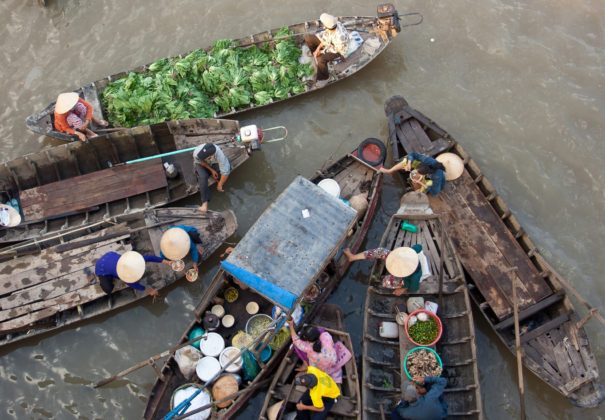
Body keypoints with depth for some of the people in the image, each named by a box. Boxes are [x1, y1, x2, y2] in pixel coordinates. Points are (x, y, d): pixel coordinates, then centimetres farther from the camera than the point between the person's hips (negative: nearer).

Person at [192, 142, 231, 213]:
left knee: (228, 166, -27)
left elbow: (225, 172, -38)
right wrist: (211, 170, -24)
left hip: (214, 164, 1)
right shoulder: (197, 152, -39)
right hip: (201, 164, -1)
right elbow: (200, 162, -17)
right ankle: (205, 202, -27)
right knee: (203, 176, -31)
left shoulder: (219, 154, -43)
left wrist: (220, 185, -27)